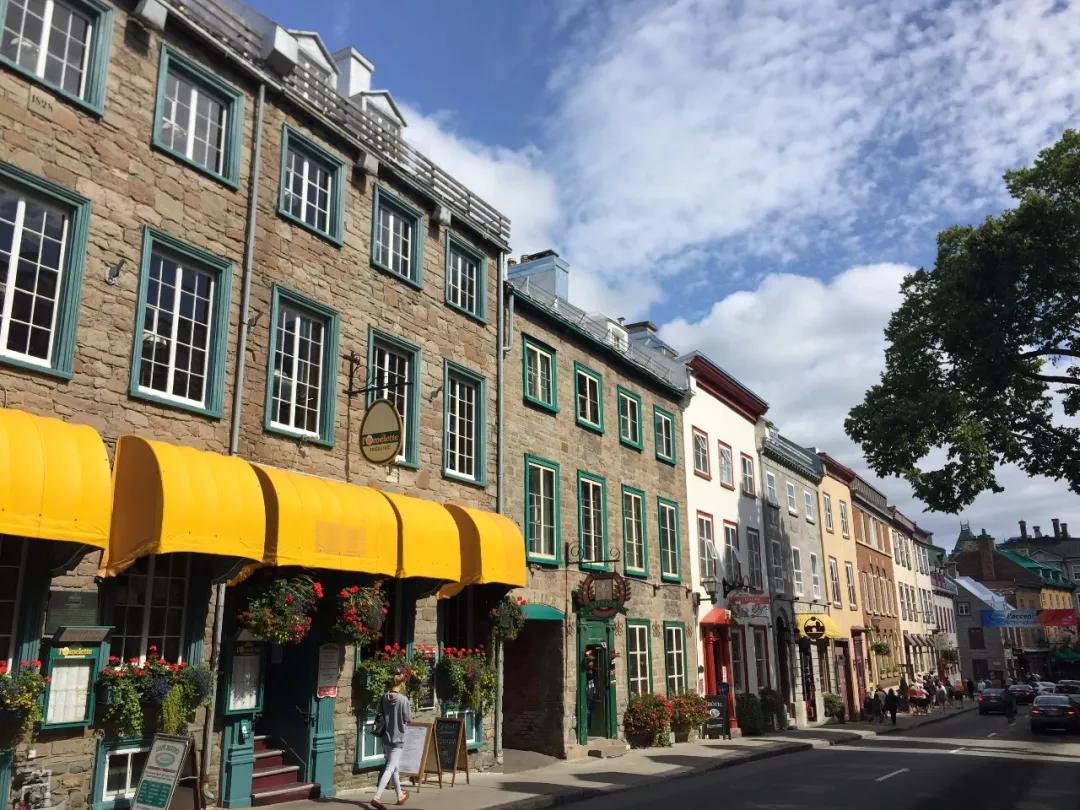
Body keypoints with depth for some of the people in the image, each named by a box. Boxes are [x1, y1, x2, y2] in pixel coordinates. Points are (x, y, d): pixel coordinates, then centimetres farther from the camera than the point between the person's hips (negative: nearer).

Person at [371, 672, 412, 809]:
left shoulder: (384, 697, -2)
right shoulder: (403, 699, -17)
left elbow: (380, 714, 6)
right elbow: (408, 718, -11)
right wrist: (410, 709, 6)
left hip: (386, 737, 6)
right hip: (397, 738, -6)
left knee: (394, 768, 19)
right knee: (390, 769, -3)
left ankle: (400, 796, 31)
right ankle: (376, 797, -12)